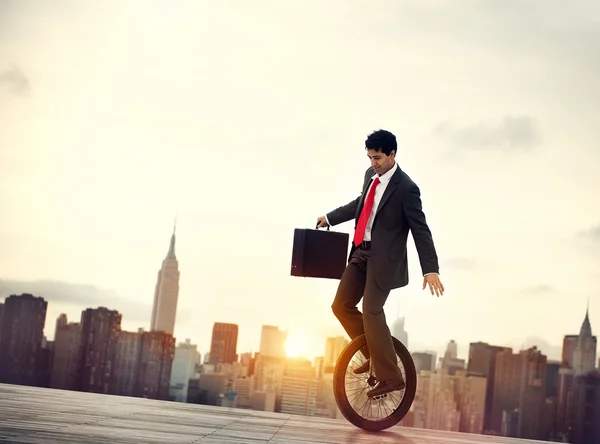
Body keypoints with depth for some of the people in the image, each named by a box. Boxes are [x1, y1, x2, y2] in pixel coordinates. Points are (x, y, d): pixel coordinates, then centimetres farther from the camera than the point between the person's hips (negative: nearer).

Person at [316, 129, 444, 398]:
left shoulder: (406, 188, -16)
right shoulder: (371, 175, 6)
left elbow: (420, 229, -16)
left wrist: (430, 269, -24)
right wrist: (330, 217, 33)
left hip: (384, 258, -8)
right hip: (361, 252, 8)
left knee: (371, 312, -10)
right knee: (341, 306, 7)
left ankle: (391, 377, 4)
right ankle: (374, 354, 24)